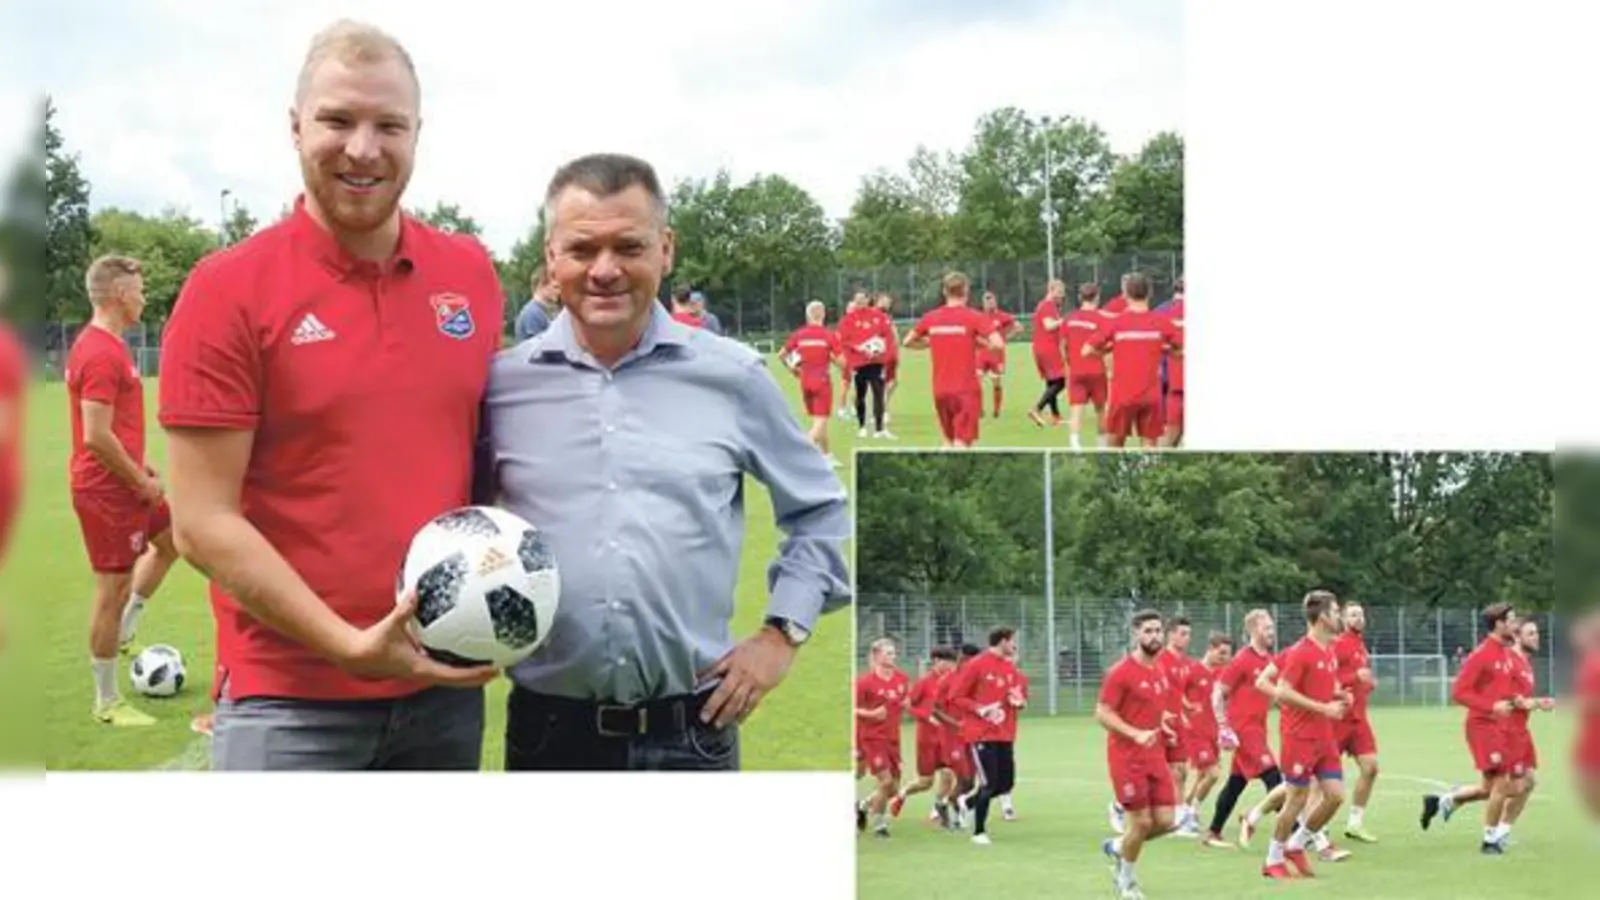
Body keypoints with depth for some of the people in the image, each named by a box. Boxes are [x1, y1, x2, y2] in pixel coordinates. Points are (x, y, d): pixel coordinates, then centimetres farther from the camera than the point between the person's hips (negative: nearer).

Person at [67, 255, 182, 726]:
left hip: (124, 483, 10)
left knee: (171, 538, 24)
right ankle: (108, 702, 9)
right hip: (108, 492, -10)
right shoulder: (102, 354, -22)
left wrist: (139, 467, 15)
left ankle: (120, 632, 30)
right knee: (113, 588, -1)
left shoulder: (103, 344, 10)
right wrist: (142, 482, -16)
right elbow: (97, 437, -26)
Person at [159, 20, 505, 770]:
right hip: (291, 698, -5)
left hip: (446, 684, 5)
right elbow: (204, 522, -11)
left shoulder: (472, 273, 5)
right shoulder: (228, 288, -8)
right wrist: (350, 645, -17)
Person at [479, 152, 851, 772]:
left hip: (692, 730, 0)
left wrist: (782, 634, 5)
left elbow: (820, 510, 14)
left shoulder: (732, 378, 2)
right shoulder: (501, 383, 1)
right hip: (549, 728, 0)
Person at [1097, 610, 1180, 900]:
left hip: (1155, 757, 7)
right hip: (1127, 758, -7)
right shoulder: (1121, 672, -13)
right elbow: (1102, 714, -15)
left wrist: (1163, 720, 9)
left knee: (1165, 821, 1)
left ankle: (1118, 847, 27)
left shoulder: (1160, 672, 11)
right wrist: (1136, 734, -25)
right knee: (1141, 821, -4)